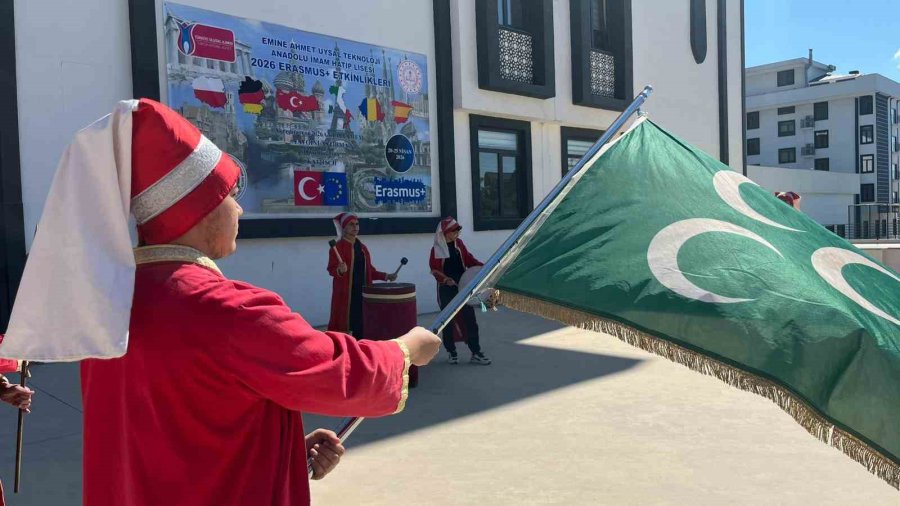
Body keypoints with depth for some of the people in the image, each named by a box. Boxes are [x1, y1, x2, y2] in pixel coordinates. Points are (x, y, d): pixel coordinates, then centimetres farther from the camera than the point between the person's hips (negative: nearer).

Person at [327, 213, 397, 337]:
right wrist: (340, 270, -30)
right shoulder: (337, 247, -5)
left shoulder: (362, 247, 15)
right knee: (343, 325, -7)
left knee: (362, 324, 5)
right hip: (345, 294, -6)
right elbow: (331, 269, -9)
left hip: (362, 292, 6)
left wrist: (385, 276, 8)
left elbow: (369, 270, 18)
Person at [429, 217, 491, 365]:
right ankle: (452, 352, 18)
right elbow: (435, 270, -9)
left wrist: (482, 266, -2)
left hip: (462, 286, 4)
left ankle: (476, 353, 5)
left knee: (470, 319, 1)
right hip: (446, 289, -4)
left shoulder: (459, 243, 5)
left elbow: (468, 259, 12)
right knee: (448, 321, 5)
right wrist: (445, 279, -25)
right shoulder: (437, 249, -8)